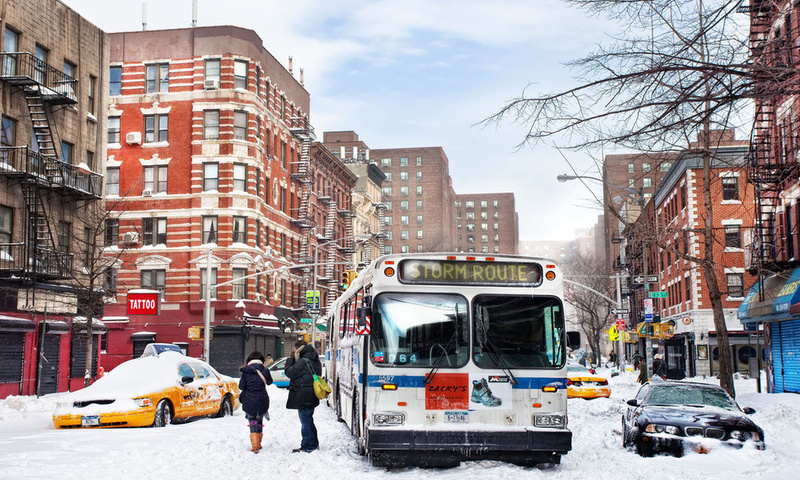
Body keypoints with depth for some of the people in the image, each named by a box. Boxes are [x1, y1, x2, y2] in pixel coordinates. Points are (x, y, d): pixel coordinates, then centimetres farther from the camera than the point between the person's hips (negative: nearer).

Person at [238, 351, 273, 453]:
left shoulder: (245, 371, -8)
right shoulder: (264, 370, -4)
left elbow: (241, 386, -4)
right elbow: (269, 382, 14)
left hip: (249, 401, -2)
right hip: (262, 400, 2)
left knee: (252, 422, 2)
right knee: (259, 422, 17)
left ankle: (254, 445, -11)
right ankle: (258, 443, 26)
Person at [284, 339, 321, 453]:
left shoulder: (303, 361, -19)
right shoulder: (315, 361, 12)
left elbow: (289, 373, -15)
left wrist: (291, 359, -7)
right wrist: (295, 359, 8)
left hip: (303, 398, -10)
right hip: (312, 396, 10)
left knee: (305, 421, -1)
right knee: (308, 420, 19)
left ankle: (307, 446, 4)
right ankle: (314, 444, 27)